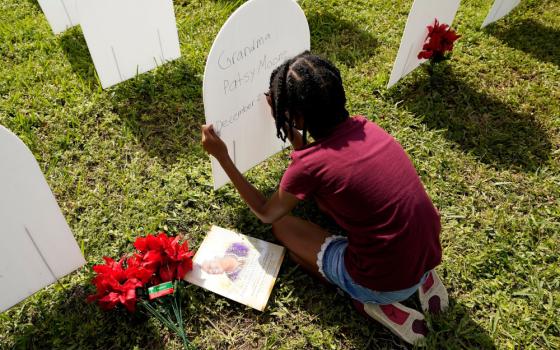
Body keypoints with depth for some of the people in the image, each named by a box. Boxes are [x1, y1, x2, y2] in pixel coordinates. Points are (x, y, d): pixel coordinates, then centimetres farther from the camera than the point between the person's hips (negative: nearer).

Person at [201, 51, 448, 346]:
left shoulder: (310, 165, -20)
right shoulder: (362, 126, -2)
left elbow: (266, 214, 1)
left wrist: (222, 156, 1)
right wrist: (286, 122, 18)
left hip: (387, 282, -6)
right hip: (429, 253, 7)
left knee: (282, 226, 8)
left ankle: (374, 303, 3)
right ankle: (421, 278, 15)